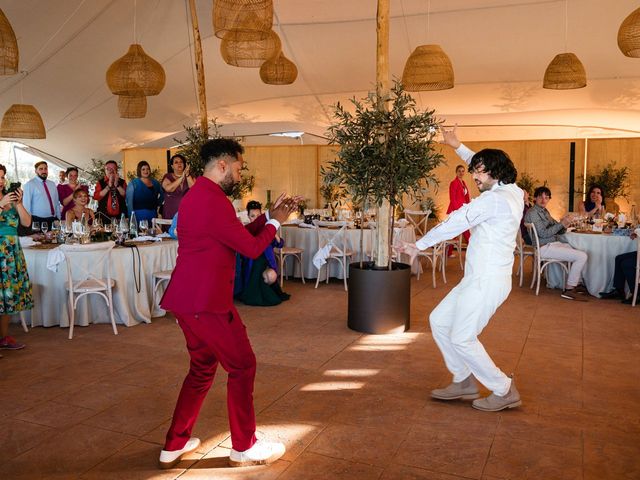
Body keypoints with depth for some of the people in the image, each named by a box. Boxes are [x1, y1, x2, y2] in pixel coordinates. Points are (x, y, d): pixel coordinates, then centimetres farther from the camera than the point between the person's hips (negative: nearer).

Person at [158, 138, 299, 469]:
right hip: (206, 302, -10)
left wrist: (268, 216, 15)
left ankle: (175, 445, 28)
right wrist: (275, 222, 1)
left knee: (202, 367, 19)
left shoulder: (198, 195, 15)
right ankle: (244, 447, 19)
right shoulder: (213, 201, -19)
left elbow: (236, 237, 20)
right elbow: (252, 247, -15)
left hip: (188, 298, 10)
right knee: (242, 366, 4)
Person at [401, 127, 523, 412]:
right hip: (479, 279, 10)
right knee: (439, 320, 13)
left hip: (487, 281, -10)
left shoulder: (495, 199, -18)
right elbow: (484, 165, 28)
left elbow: (455, 223, -15)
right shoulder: (511, 191, 10)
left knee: (462, 339, -5)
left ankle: (504, 391, 12)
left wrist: (419, 245, -6)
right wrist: (457, 146, 34)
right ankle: (464, 382, 22)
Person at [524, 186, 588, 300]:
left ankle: (576, 284, 20)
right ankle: (568, 290, -13)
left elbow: (557, 230, 14)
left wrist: (565, 225, -7)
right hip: (545, 247, -10)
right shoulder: (532, 212, -12)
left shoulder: (545, 211, 17)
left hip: (555, 243, 10)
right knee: (582, 256, -18)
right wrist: (561, 224, -20)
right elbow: (543, 233, -19)